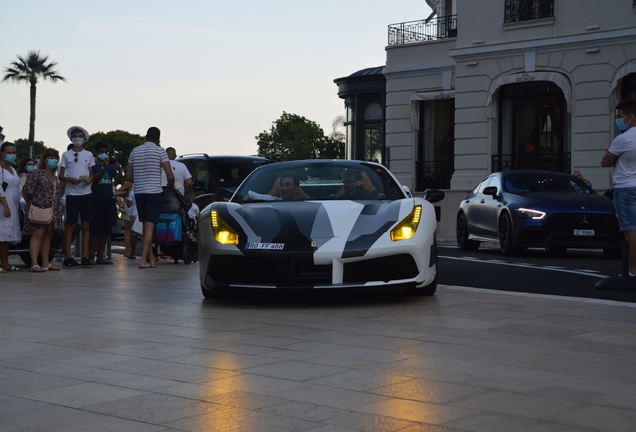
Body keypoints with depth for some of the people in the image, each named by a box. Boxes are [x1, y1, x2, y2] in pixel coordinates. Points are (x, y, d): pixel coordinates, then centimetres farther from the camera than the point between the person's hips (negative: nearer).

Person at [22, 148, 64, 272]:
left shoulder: (55, 177, 19)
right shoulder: (37, 174, -5)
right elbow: (27, 191, -6)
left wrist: (63, 186, 11)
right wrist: (31, 204, 2)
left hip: (53, 211, 7)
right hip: (39, 209, -7)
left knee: (48, 236, 9)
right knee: (38, 234, -12)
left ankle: (46, 263, 14)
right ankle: (34, 264, -15)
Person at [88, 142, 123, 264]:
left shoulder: (111, 167, 15)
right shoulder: (93, 166, 1)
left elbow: (118, 181, 7)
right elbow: (93, 180, -14)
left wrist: (119, 170, -11)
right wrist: (103, 168, -22)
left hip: (109, 200, 6)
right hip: (97, 200, -6)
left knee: (105, 231, 7)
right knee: (95, 231, -8)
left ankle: (100, 258, 12)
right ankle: (91, 258, -6)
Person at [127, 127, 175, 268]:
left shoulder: (135, 151, 9)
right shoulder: (160, 151, -5)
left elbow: (128, 176, 11)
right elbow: (170, 176, -9)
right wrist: (171, 187, 10)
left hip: (139, 192, 5)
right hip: (154, 192, -5)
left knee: (146, 226, 14)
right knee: (149, 226, -6)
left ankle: (151, 257, 21)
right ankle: (143, 259, -12)